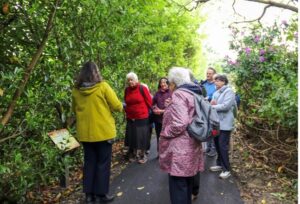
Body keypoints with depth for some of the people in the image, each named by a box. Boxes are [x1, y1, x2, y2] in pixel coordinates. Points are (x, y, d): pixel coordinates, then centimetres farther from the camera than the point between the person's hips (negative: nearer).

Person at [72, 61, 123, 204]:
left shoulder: (76, 90, 0)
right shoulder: (103, 86, -12)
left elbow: (74, 110, 14)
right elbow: (117, 106, -9)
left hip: (84, 133, 4)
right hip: (103, 131, -4)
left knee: (89, 162, 16)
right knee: (103, 163, 10)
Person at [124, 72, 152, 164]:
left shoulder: (142, 88, -11)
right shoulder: (127, 90, 3)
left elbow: (149, 102, -6)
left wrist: (144, 111, 3)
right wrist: (127, 111, 12)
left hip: (142, 118, -4)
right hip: (130, 118, 5)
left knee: (142, 137, 5)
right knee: (132, 137, 12)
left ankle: (142, 155, 19)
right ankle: (133, 154, 27)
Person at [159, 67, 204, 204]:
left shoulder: (179, 94, -16)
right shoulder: (194, 94, 13)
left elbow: (179, 124, -25)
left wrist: (164, 134, -10)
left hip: (180, 149, -10)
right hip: (191, 146, 10)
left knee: (178, 187, 3)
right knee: (186, 183, 22)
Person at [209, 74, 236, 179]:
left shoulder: (229, 91, -11)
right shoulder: (216, 93, 13)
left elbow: (226, 106, -23)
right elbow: (213, 104, 13)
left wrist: (212, 106, -13)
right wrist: (212, 103, -11)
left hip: (225, 124, -8)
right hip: (216, 122, 8)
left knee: (223, 146, -6)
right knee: (217, 145, 16)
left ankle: (226, 169, 5)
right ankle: (220, 164, 31)